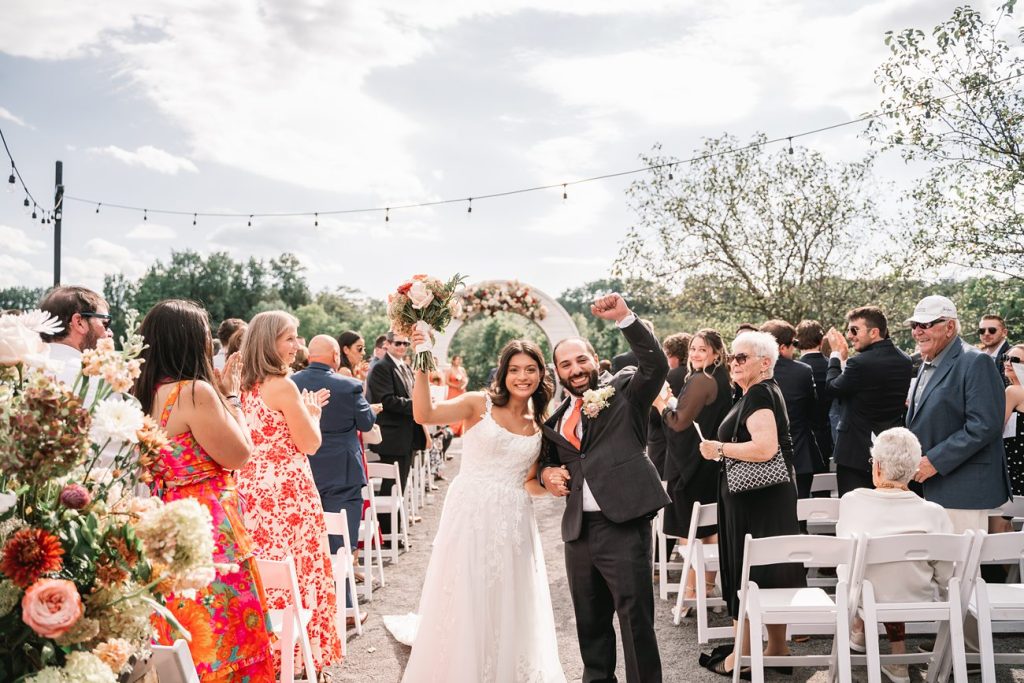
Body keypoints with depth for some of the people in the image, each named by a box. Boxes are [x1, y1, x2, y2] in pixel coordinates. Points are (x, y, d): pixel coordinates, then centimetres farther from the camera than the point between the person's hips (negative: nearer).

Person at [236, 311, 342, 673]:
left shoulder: (248, 386, 10)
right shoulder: (283, 386, -16)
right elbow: (310, 443, -11)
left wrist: (303, 408, 19)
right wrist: (312, 412, 6)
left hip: (254, 485, 8)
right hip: (285, 488, -8)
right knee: (295, 569, 1)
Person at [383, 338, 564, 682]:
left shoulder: (540, 425, 10)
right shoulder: (479, 404, -4)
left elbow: (532, 483, 12)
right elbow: (424, 414, -18)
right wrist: (421, 367, -27)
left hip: (513, 522, 4)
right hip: (470, 513, -4)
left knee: (509, 605, 11)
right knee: (464, 602, 3)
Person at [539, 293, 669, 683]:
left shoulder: (625, 392, 0)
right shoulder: (556, 414, 13)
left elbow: (656, 365, -17)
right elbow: (545, 458, 26)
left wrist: (625, 318, -27)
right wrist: (546, 473, 2)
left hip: (623, 524, -6)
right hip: (578, 529, 6)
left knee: (636, 618, -3)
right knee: (590, 620, 17)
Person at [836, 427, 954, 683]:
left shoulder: (850, 501, -17)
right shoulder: (933, 513, -19)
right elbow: (945, 578, -8)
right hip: (915, 601, 0)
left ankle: (860, 630, 48)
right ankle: (897, 658, 30)